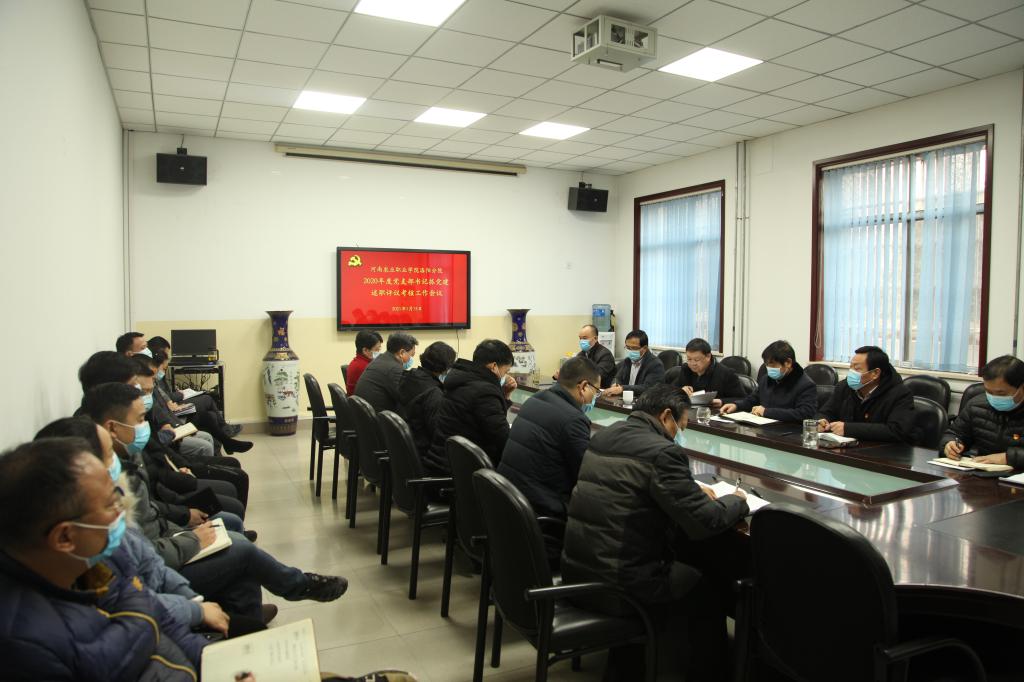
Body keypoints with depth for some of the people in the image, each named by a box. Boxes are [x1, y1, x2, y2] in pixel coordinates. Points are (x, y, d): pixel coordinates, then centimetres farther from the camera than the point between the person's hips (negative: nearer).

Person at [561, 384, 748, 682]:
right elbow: (705, 523, -15)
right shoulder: (662, 451, -17)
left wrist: (692, 490, 18)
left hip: (577, 571, 8)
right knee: (713, 585, 17)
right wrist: (736, 500, 4)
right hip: (617, 585, -8)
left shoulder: (602, 436, 8)